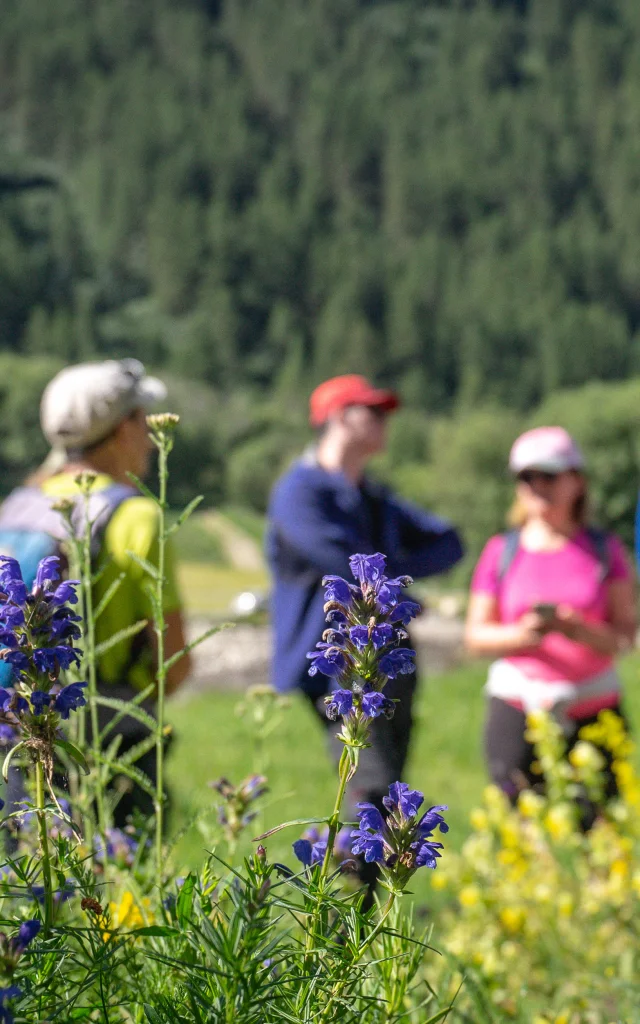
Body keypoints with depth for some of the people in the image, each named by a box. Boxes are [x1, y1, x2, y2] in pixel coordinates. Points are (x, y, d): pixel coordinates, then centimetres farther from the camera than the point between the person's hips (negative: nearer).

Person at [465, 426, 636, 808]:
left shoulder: (605, 549, 6)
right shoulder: (501, 552, 6)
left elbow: (626, 633, 2)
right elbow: (476, 635, 6)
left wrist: (583, 632, -19)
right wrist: (521, 634, -14)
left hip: (594, 710, 0)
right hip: (518, 710, 0)